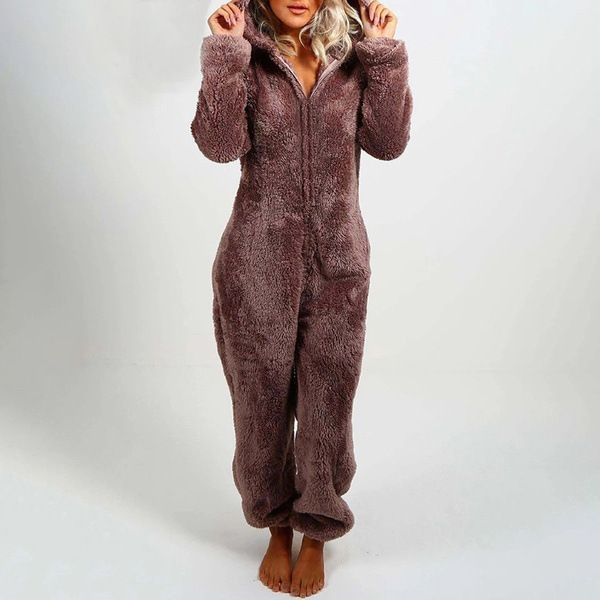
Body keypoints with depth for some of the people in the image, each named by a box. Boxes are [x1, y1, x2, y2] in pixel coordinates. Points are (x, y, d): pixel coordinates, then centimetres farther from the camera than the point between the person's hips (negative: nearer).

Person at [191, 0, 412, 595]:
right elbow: (219, 143, -14)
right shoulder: (244, 54, 2)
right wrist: (225, 51, -16)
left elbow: (389, 141, -6)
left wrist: (384, 51, -8)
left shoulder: (354, 52, 6)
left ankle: (316, 534, 33)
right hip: (258, 261, 0)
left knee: (328, 403, 9)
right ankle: (277, 528, 36)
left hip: (337, 263, 1)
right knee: (261, 401, 11)